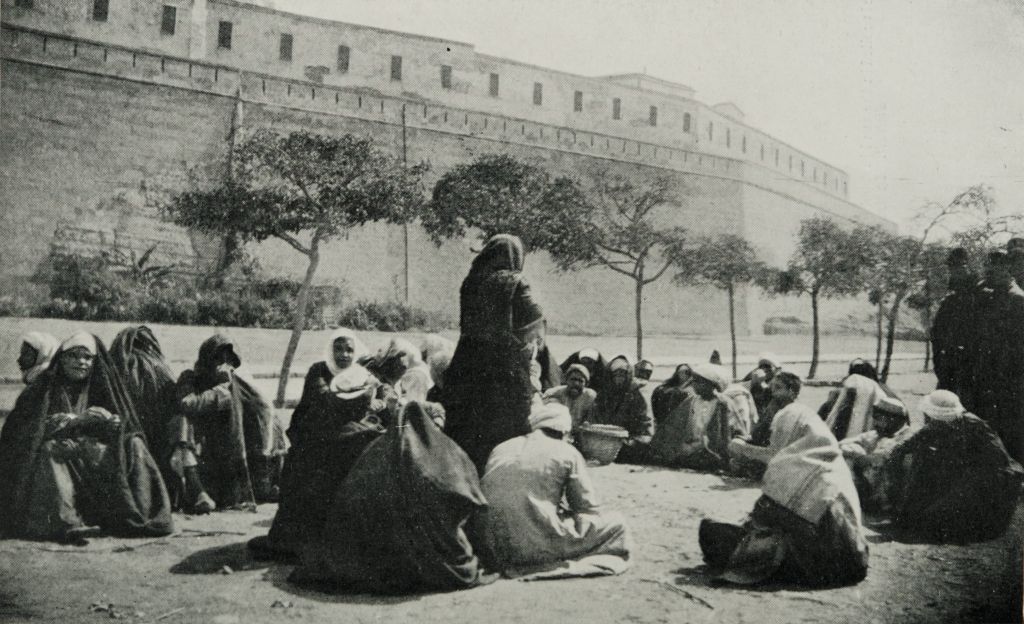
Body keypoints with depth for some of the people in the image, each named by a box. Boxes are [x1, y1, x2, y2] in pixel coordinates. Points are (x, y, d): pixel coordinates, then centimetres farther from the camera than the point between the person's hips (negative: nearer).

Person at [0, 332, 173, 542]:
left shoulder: (100, 388, 16)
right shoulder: (44, 389, 9)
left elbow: (121, 426, 9)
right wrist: (83, 419, -15)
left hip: (96, 455, 2)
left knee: (133, 446, -20)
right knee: (49, 449, -33)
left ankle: (135, 518, -35)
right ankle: (66, 523, -49)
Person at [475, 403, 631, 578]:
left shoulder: (501, 448, 16)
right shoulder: (568, 453, 4)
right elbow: (589, 509, 5)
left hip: (491, 548, 6)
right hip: (538, 546, -5)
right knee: (615, 524, 10)